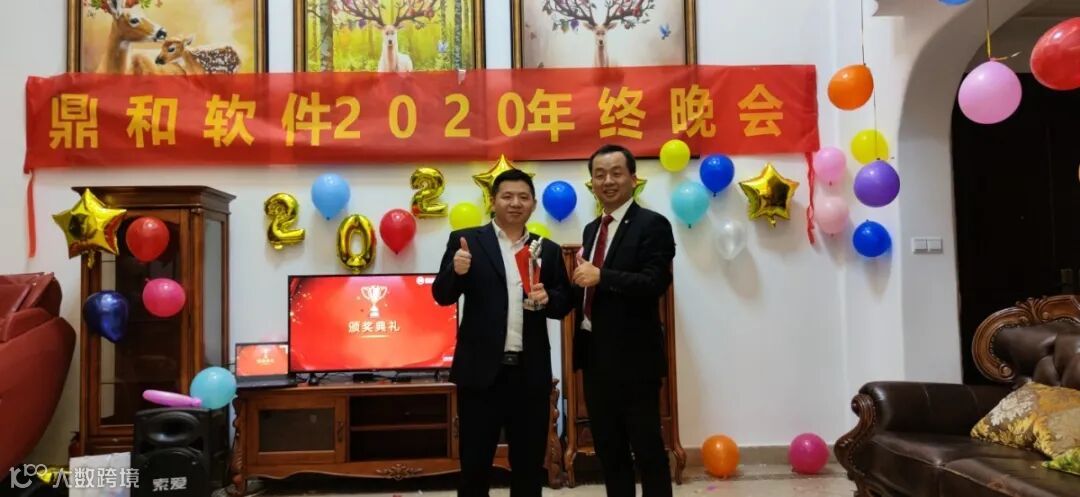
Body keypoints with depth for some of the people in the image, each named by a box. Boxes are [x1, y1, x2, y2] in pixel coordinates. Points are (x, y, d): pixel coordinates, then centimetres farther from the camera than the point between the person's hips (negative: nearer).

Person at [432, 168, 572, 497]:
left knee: (530, 463, 12)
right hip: (481, 369, -3)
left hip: (530, 372, 3)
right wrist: (456, 271, -22)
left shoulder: (548, 250, 11)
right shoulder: (466, 241, 3)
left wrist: (548, 297, -10)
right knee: (474, 462, 5)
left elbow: (564, 305, 13)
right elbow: (442, 296, -1)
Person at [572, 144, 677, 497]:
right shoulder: (592, 229, 15)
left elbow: (656, 282, -21)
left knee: (648, 448, 2)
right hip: (594, 356, 8)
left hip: (633, 356, -7)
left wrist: (600, 276, -23)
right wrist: (582, 279, -3)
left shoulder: (652, 224, -8)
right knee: (608, 449, 15)